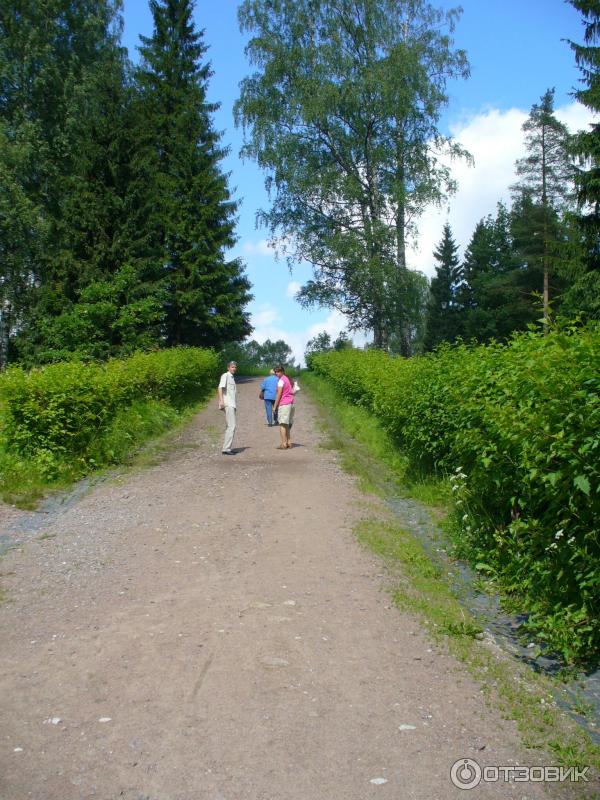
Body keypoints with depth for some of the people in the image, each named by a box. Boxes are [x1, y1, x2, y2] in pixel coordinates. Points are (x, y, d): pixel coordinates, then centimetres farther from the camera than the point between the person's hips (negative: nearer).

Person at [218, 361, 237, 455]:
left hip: (232, 405, 10)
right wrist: (221, 400, -31)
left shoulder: (232, 377, 21)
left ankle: (227, 448, 17)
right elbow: (220, 388, -19)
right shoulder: (225, 375, -6)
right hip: (228, 405, -10)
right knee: (231, 426, -14)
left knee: (230, 426, 12)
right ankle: (226, 449, -15)